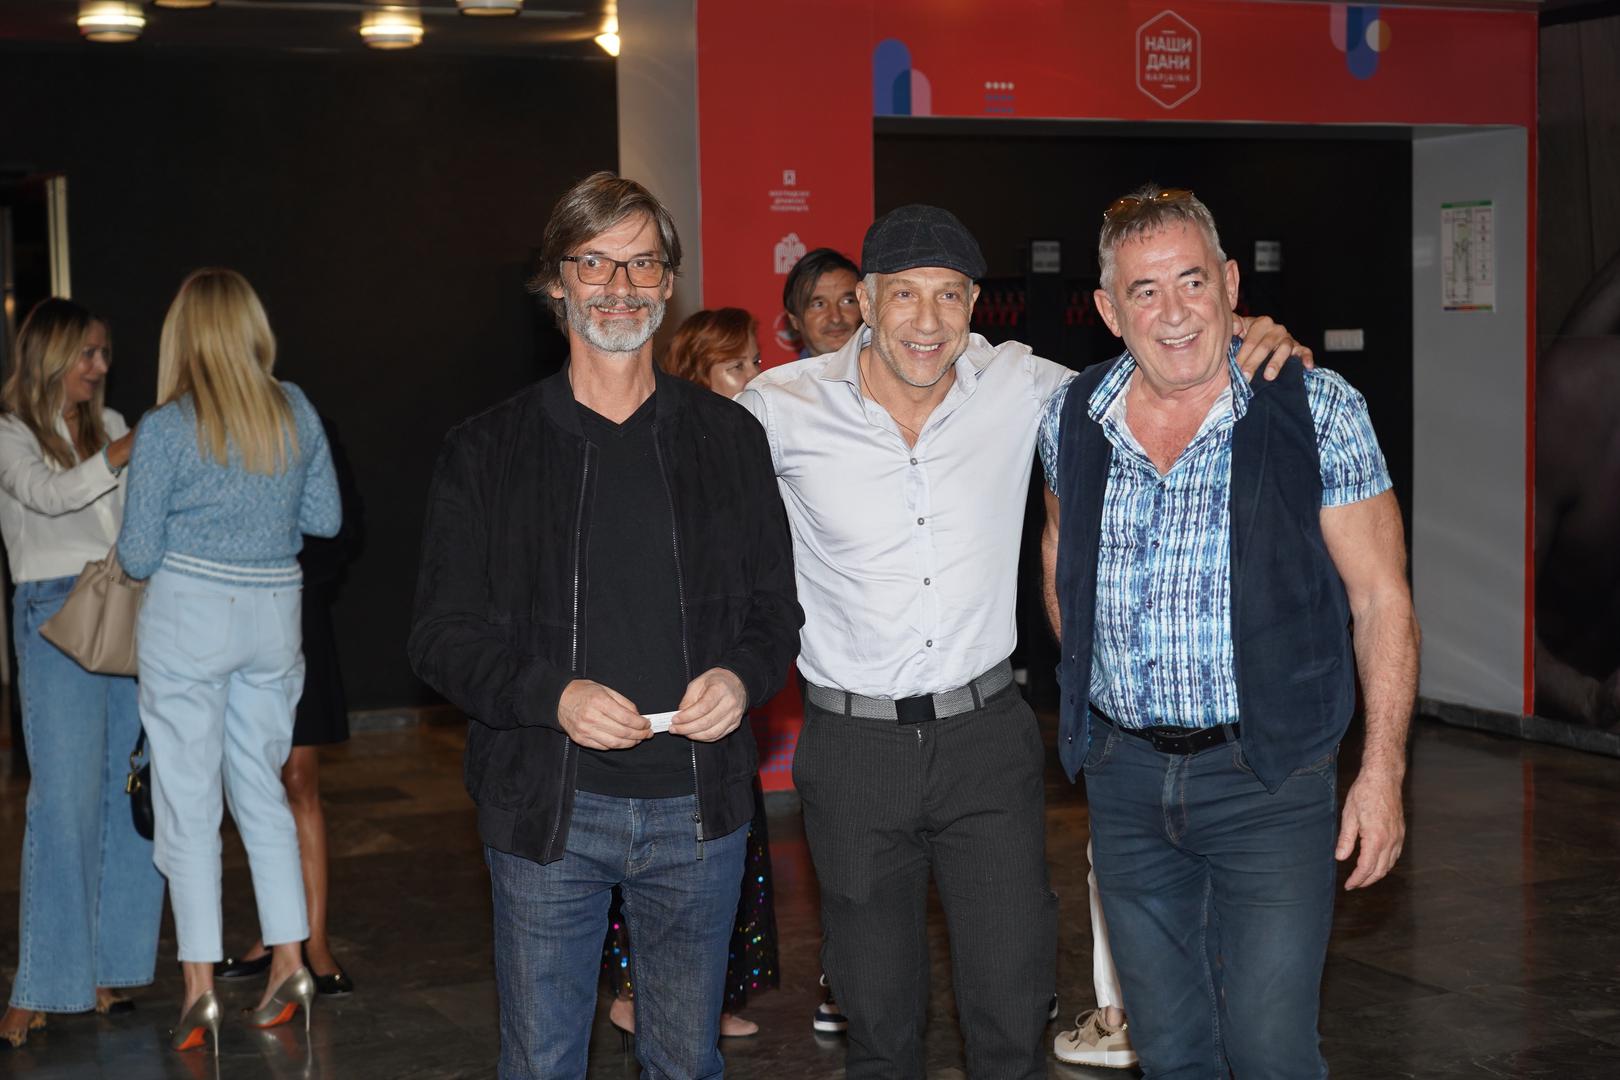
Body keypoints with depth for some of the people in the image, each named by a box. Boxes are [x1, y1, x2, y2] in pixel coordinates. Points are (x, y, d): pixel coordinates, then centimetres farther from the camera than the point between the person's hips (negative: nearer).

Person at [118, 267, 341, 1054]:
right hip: (273, 614, 4)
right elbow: (326, 520, 9)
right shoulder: (296, 412, 2)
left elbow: (139, 557, -6)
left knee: (188, 805, 3)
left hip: (188, 619, -4)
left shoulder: (165, 429, -10)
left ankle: (200, 989, 5)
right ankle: (288, 967, 17)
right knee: (263, 791, 15)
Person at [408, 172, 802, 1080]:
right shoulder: (490, 450, 1)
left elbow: (777, 606, 11)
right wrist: (551, 695, -19)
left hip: (697, 807, 2)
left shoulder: (728, 437, 7)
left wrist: (743, 676, -11)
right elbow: (444, 633, -1)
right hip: (547, 808, -1)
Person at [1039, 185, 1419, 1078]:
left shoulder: (1316, 412, -9)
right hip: (1124, 778, 4)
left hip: (1267, 776, -4)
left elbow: (1382, 600, -7)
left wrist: (1382, 773, -11)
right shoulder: (1073, 420, 2)